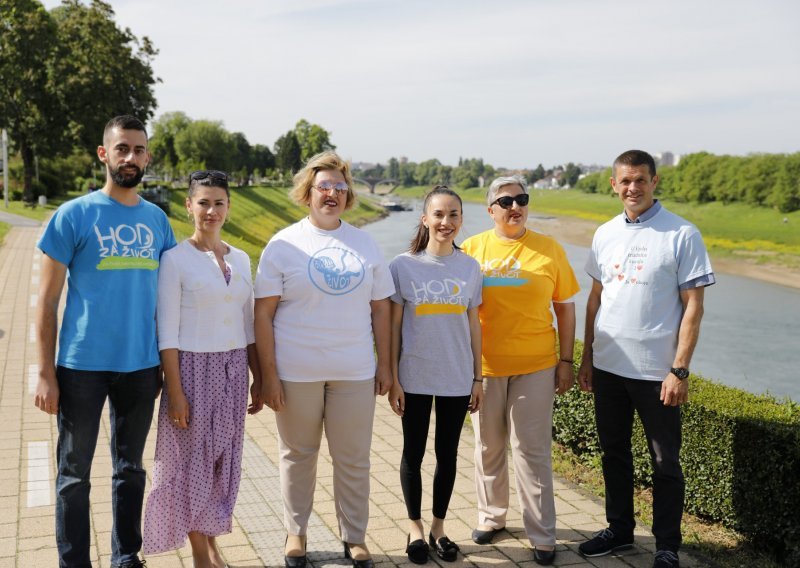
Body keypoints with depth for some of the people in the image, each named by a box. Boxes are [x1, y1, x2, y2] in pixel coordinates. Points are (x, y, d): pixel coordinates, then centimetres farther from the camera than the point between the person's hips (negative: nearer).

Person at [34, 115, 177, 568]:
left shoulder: (157, 220, 5)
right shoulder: (73, 215, -6)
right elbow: (48, 299, -4)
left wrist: (166, 362, 10)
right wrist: (46, 373, -8)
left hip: (141, 366, 4)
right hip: (82, 365, -3)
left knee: (131, 468, 15)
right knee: (74, 473, 6)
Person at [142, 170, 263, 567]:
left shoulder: (240, 259, 8)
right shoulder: (175, 259, -8)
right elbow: (167, 332, -11)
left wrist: (258, 377, 12)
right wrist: (175, 391, -14)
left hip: (233, 370, 5)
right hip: (194, 368, -5)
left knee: (223, 461, 11)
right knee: (192, 460, 4)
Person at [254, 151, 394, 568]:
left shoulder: (365, 244, 7)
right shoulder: (284, 244, -2)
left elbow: (380, 307, 10)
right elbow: (263, 313, -4)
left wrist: (385, 364, 6)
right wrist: (268, 373, -8)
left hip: (355, 371, 2)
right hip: (297, 372, -2)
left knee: (353, 458, 8)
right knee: (298, 454, 11)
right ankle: (295, 532, 30)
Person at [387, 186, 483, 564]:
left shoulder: (469, 267, 0)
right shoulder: (404, 265, -6)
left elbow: (473, 325, 6)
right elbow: (394, 325, -3)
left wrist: (477, 378, 5)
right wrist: (392, 379, -5)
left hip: (457, 378, 2)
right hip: (414, 377, -2)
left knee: (447, 455, 11)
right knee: (413, 454, 10)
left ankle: (438, 527, 28)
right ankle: (415, 528, 26)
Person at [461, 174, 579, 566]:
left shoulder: (549, 250, 0)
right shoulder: (472, 249, 1)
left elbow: (565, 308, 5)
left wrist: (566, 361, 2)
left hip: (535, 365, -1)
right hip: (485, 365, 1)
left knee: (532, 450, 1)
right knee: (488, 446, 14)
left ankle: (542, 536, 11)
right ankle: (491, 516, 32)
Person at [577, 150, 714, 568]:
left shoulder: (682, 235, -9)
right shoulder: (605, 235, 7)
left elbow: (693, 306, -10)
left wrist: (680, 370, -15)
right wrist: (587, 357, 11)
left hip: (656, 371, -5)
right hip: (608, 366, 5)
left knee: (665, 462, 5)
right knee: (613, 453, 17)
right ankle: (620, 529, 33)